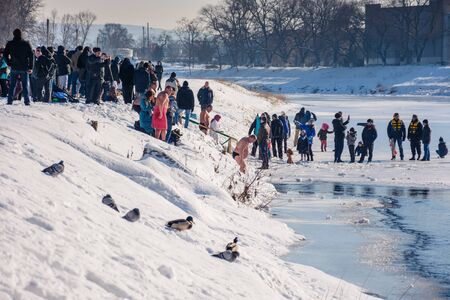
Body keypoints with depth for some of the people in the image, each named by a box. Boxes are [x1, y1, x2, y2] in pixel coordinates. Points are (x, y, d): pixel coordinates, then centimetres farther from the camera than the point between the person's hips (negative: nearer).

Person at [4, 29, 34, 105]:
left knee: (12, 85, 8)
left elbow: (5, 55, 0)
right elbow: (31, 56, -3)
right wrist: (31, 67, 0)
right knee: (25, 85, 5)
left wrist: (9, 63, 12)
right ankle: (27, 101, -1)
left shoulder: (10, 44, -1)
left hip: (14, 68, 0)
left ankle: (10, 100, 2)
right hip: (24, 68, 0)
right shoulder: (26, 44, -1)